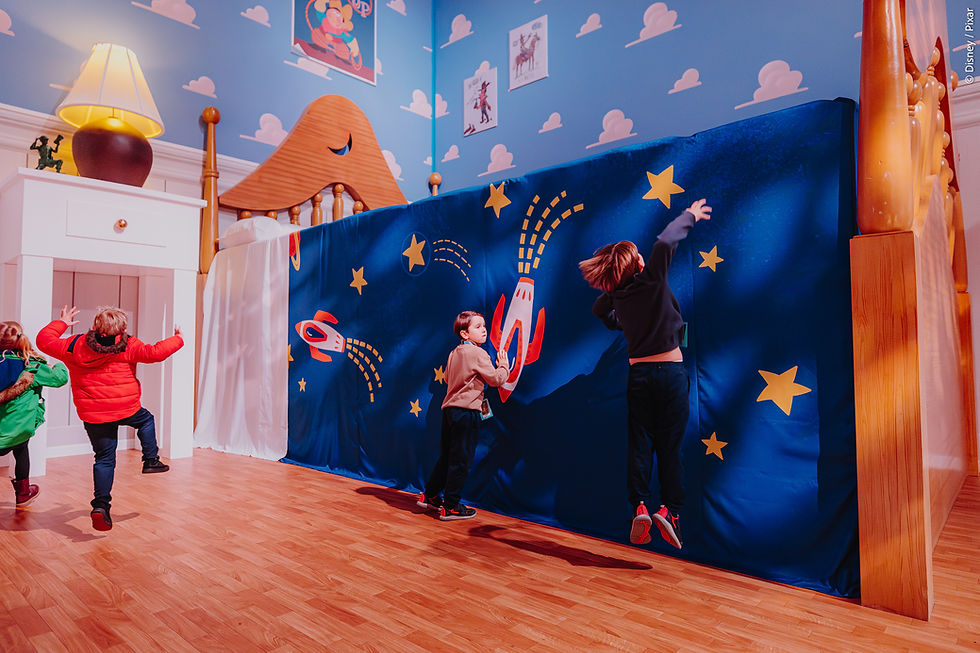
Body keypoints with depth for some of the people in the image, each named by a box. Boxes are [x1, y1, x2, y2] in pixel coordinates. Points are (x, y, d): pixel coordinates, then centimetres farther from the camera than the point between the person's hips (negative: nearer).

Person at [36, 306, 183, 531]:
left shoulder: (75, 346, 2)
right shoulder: (128, 346, -7)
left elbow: (44, 341, 15)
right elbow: (155, 353, -11)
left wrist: (61, 323, 29)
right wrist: (177, 340, 4)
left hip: (92, 415, 3)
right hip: (127, 409, -2)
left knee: (104, 459, 10)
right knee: (146, 420, 31)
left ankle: (100, 505, 2)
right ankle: (151, 460, 25)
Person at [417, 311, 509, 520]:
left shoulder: (454, 353, 12)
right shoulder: (478, 354, -12)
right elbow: (496, 379, -10)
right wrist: (503, 364, 7)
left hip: (450, 408, 8)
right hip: (467, 411, -8)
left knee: (446, 457, 19)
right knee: (461, 461, 1)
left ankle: (429, 495, 27)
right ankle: (450, 507, 8)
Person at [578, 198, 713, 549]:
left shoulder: (616, 296, 7)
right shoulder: (652, 279, -6)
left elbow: (598, 309, 28)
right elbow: (666, 240, -6)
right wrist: (690, 215, 10)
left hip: (638, 374, 3)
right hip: (670, 371, -3)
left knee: (640, 443, 7)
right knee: (670, 445, 2)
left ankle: (639, 507, 0)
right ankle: (670, 509, -3)